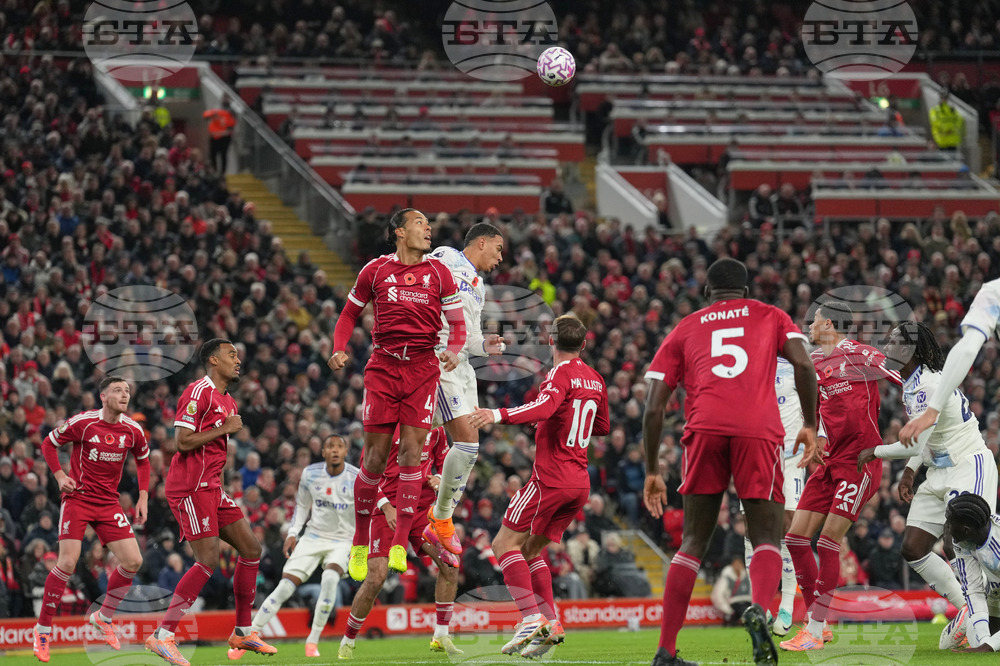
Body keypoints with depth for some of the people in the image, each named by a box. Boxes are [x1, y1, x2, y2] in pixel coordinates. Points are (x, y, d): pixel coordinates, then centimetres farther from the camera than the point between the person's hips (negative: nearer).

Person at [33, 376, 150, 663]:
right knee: (68, 563, -15)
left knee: (133, 561, -6)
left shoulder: (133, 431, 0)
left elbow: (143, 460, 19)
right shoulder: (82, 423, -11)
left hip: (109, 504, 4)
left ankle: (103, 617, 16)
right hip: (78, 498, -4)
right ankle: (43, 629, 0)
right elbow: (48, 443, 2)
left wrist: (143, 497, 9)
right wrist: (60, 476, -9)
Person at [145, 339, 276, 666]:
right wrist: (225, 428, -14)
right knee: (209, 559, -17)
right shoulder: (198, 392, -11)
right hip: (190, 488, -10)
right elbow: (183, 442, -19)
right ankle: (162, 636, -17)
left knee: (251, 549, 8)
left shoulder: (228, 402, 19)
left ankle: (243, 631, 17)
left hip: (211, 488, 10)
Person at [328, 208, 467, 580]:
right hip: (383, 366, 0)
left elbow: (457, 323, 8)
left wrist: (453, 351, -13)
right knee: (375, 456, -2)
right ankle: (360, 545, 11)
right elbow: (350, 313, 14)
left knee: (411, 449, -10)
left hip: (423, 368, 0)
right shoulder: (376, 270, 5)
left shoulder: (438, 273, 6)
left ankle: (400, 546, -9)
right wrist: (339, 350, -3)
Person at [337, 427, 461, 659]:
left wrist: (439, 479, -6)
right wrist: (386, 507, -15)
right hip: (388, 508, -4)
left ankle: (441, 637, -2)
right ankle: (347, 642, 6)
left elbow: (444, 464, 19)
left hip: (423, 507, 4)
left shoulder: (435, 429, 8)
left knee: (450, 563, -14)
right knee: (376, 579, -12)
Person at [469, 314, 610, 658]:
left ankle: (532, 619, -18)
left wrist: (499, 414, -40)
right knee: (530, 549, 17)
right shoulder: (595, 380, 15)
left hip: (551, 478, -8)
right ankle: (550, 624, 6)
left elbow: (544, 407, -29)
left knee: (505, 543, -7)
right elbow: (603, 427, 28)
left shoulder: (561, 374, -8)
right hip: (580, 484, 8)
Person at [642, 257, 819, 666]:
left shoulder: (685, 329, 26)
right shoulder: (770, 317, 25)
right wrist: (809, 426, 12)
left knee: (693, 543, 11)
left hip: (704, 430, 1)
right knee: (766, 540, 3)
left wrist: (652, 472, 24)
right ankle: (759, 608, -29)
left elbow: (654, 409, 19)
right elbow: (803, 364, 5)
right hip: (759, 430, -1)